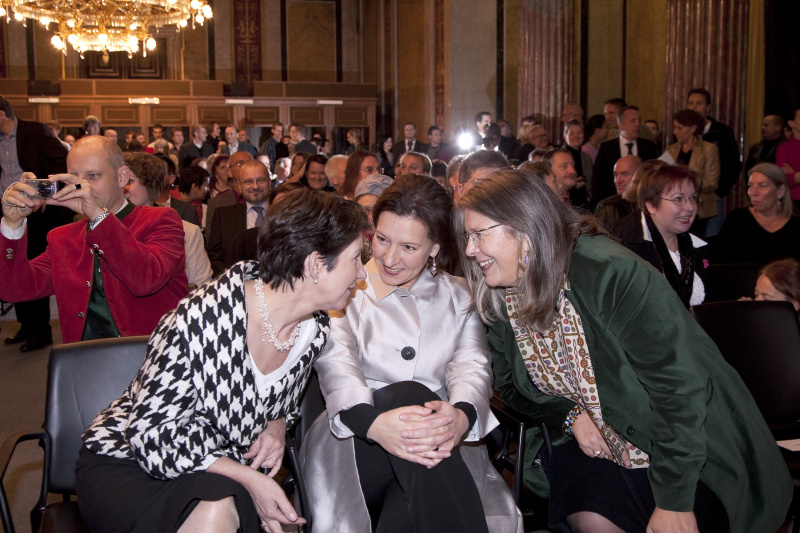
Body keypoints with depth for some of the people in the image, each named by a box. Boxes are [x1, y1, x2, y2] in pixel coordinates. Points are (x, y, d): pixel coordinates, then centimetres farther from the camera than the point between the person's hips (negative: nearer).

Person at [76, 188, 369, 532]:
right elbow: (150, 435, -22)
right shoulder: (204, 317, -27)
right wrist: (247, 478, -27)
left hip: (221, 475, 5)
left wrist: (275, 428, -9)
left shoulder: (316, 329, -6)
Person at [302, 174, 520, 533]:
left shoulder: (459, 297, 17)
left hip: (438, 448, 0)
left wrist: (462, 415, -26)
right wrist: (371, 421, -31)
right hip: (356, 438, 0)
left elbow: (472, 365, 1)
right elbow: (336, 363, -7)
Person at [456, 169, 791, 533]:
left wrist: (674, 503, -21)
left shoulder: (608, 272, -25)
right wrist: (571, 415, -9)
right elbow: (511, 387, 11)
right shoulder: (500, 302, -4)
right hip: (594, 444, 5)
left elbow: (678, 382, -25)